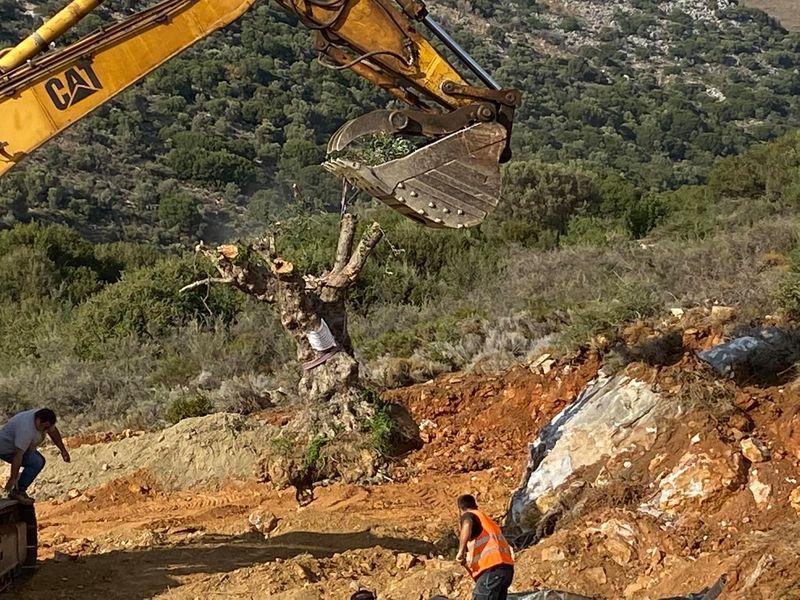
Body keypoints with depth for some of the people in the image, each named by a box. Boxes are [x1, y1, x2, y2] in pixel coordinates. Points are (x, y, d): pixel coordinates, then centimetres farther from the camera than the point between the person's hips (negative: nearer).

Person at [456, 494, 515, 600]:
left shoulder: (468, 515, 7)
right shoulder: (488, 519, 32)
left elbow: (467, 524, -21)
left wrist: (461, 551, -22)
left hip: (492, 569, -9)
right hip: (507, 568, 9)